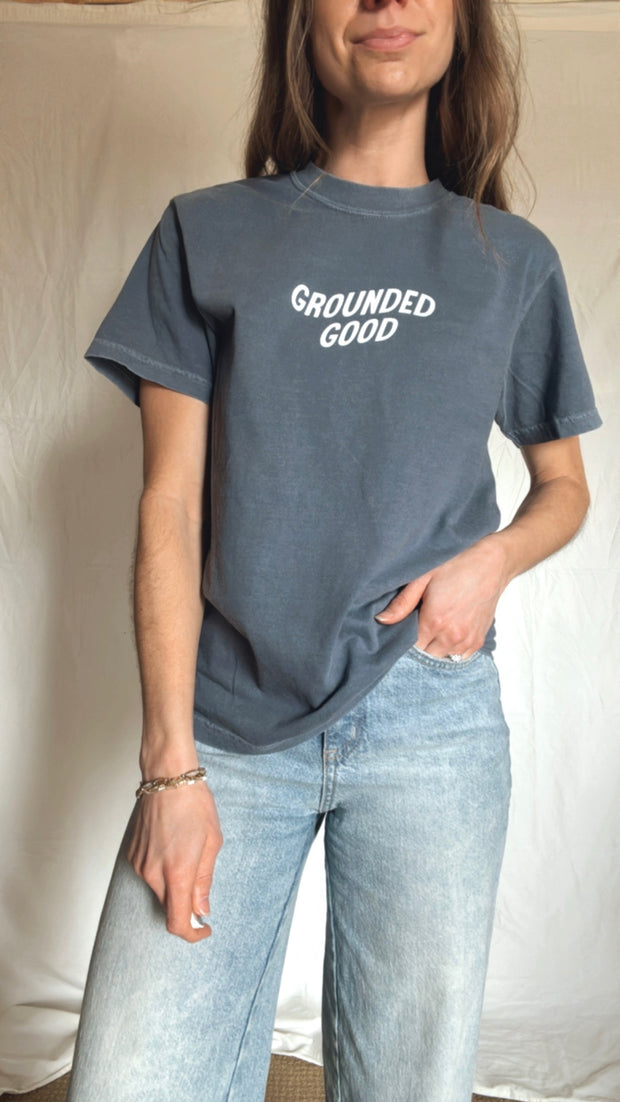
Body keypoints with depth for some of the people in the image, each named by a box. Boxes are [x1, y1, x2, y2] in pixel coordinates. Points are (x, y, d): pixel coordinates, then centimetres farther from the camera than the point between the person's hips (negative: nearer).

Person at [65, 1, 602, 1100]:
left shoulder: (513, 260, 10)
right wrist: (171, 765, -6)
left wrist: (496, 555, -6)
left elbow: (564, 483, 18)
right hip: (230, 725, 0)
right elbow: (171, 509, 0)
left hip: (431, 719, 1)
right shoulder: (206, 234, 5)